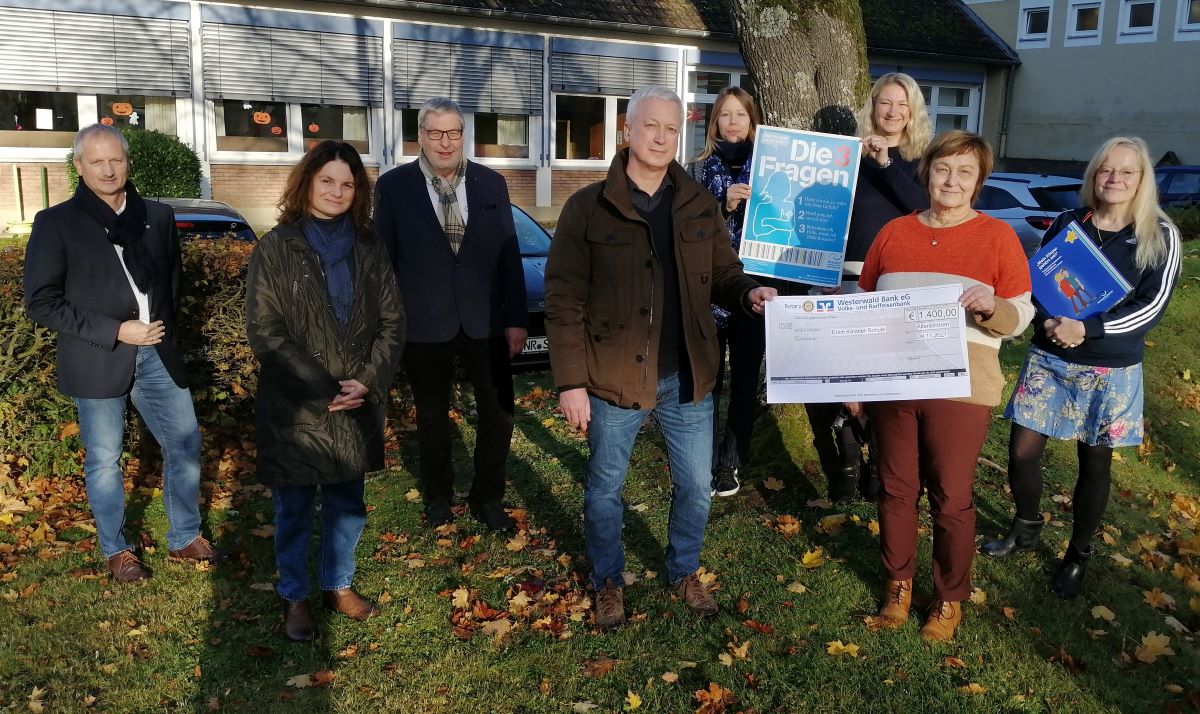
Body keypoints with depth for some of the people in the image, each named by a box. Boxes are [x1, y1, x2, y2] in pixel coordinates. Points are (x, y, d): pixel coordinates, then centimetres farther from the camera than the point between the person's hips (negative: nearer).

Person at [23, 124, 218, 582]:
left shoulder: (158, 216, 7)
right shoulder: (55, 223, -5)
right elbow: (41, 302, -8)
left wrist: (164, 323, 6)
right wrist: (114, 331, -15)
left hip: (157, 353, 4)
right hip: (98, 360, -4)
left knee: (185, 444, 8)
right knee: (104, 459, 7)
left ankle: (185, 539, 26)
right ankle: (116, 551, 26)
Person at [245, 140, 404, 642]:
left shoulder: (369, 250, 5)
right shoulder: (276, 249, -5)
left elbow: (392, 322, 4)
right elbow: (263, 331, -11)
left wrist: (368, 381, -11)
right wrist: (321, 389, -17)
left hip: (358, 407, 3)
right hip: (294, 409, -3)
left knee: (348, 504, 16)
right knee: (294, 508, 10)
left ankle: (338, 585, 35)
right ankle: (294, 597, 28)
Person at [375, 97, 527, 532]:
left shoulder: (491, 183, 3)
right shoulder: (393, 186, -2)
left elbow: (509, 255, 3)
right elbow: (382, 259, 0)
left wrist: (516, 319, 0)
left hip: (483, 321, 2)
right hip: (424, 325, -1)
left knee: (498, 414, 7)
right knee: (432, 418, 15)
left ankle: (487, 498, 26)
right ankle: (437, 496, 35)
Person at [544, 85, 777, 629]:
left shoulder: (699, 205, 3)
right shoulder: (588, 208, -8)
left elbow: (722, 274, 10)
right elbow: (564, 299, -9)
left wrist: (747, 293, -15)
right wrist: (571, 381, -13)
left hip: (687, 378, 3)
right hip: (614, 379, -3)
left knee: (695, 487, 16)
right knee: (604, 489, 14)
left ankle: (684, 572, 41)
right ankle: (608, 581, 37)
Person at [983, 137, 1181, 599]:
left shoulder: (1160, 236, -5)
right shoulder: (1067, 223, 2)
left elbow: (1152, 307, -12)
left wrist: (1086, 329, -23)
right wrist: (1046, 320, -17)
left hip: (1111, 370, -2)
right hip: (1048, 359, 2)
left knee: (1095, 465, 9)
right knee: (1022, 453, 3)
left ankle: (1078, 556, 29)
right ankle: (1026, 530, 30)